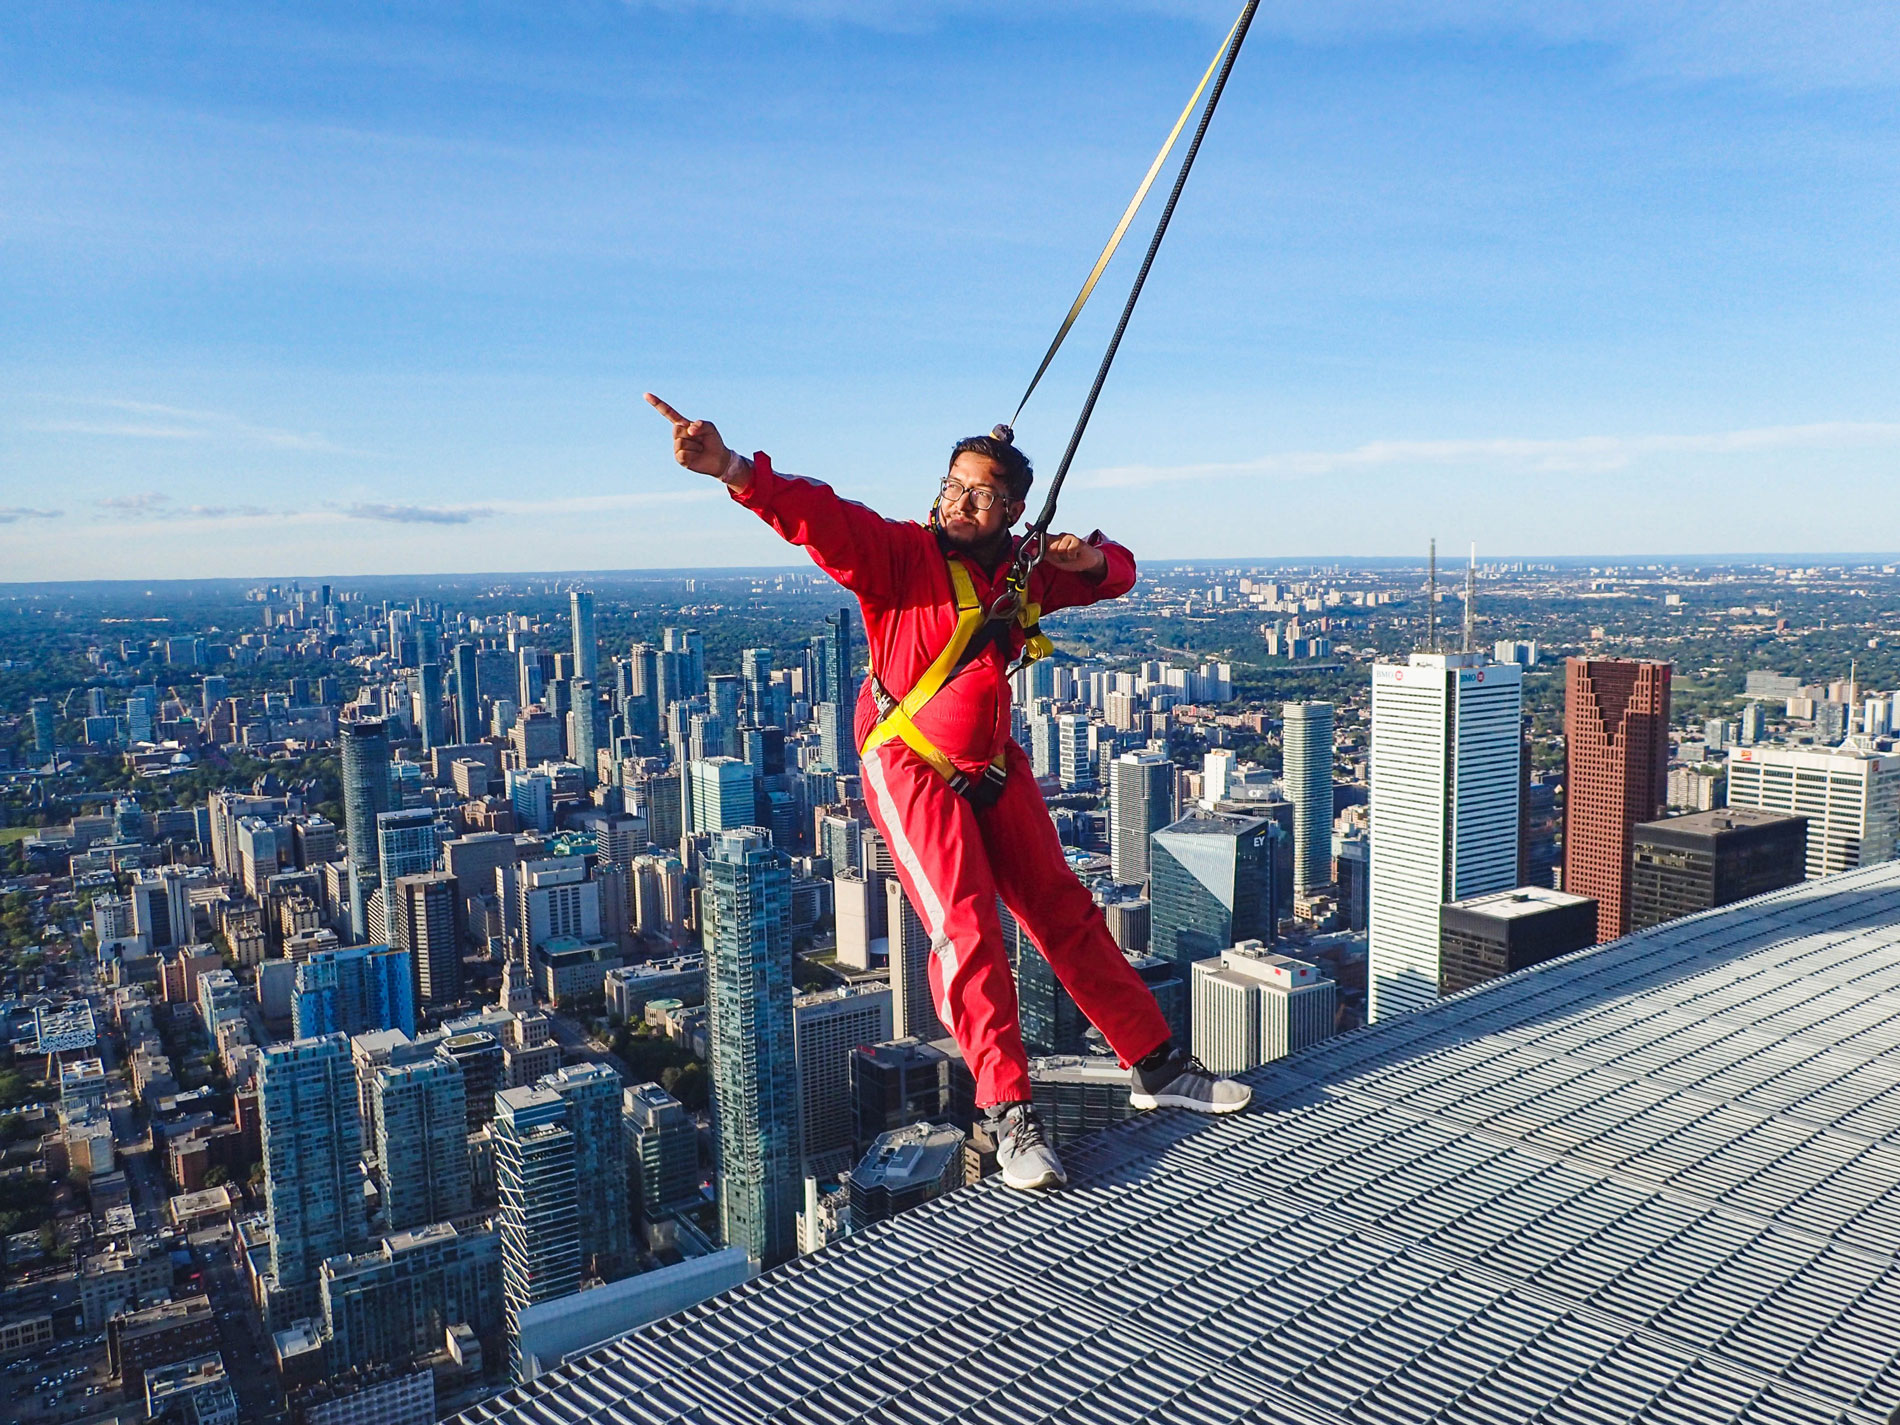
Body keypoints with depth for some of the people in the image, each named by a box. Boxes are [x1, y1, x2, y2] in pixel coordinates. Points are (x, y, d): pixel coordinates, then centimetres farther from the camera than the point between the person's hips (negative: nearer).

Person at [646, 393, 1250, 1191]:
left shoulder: (1023, 571, 4)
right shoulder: (900, 553, -15)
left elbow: (1116, 576, 19)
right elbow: (820, 518, -33)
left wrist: (1092, 560, -6)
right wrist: (732, 469, -50)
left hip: (992, 766, 6)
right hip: (911, 767, -6)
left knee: (1066, 915, 10)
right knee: (966, 929, -16)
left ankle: (1156, 1067, 22)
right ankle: (1009, 1115, -6)